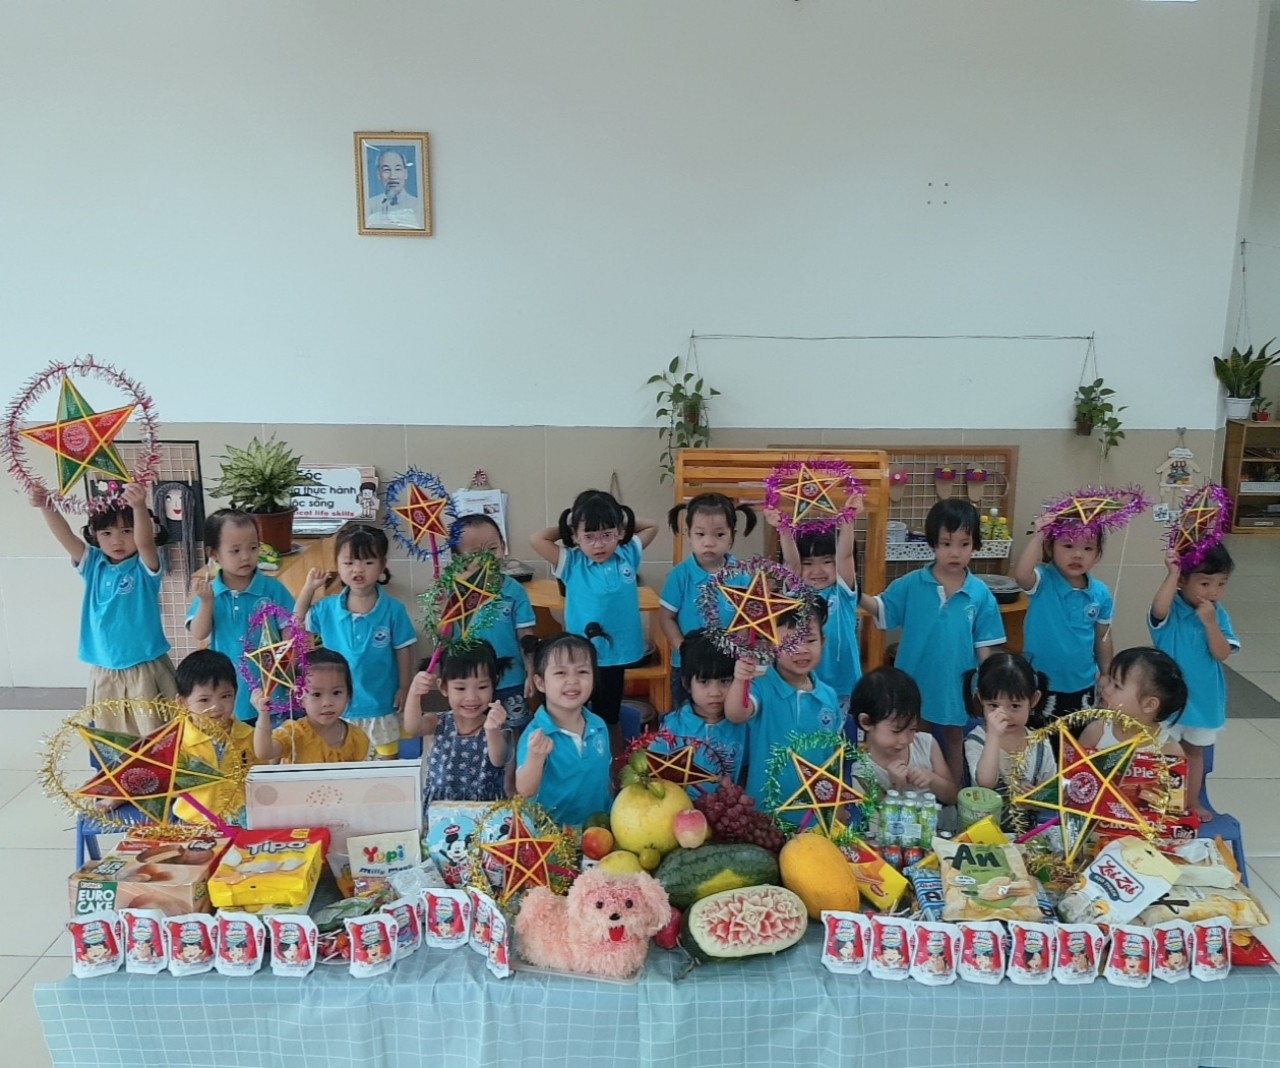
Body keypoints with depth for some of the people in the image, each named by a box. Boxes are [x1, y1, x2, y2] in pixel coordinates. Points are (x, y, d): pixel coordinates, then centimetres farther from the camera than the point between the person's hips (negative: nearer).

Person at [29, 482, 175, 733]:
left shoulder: (145, 566, -9)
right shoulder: (94, 564, 3)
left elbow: (145, 541, -29)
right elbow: (65, 537, -9)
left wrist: (140, 507, -48)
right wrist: (46, 507, -28)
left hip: (146, 669, -4)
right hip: (104, 673, 4)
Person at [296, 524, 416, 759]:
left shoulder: (393, 610, -15)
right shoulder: (327, 608, -7)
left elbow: (403, 651, -6)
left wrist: (404, 688, -3)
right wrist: (308, 588, -3)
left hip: (381, 704, -2)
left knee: (388, 758, 17)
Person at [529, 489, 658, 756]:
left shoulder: (629, 555, -2)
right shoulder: (572, 563, -9)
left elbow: (652, 526, 10)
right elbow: (536, 540, -17)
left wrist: (624, 520, 2)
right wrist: (565, 528, -5)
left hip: (615, 652, 3)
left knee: (609, 718, 21)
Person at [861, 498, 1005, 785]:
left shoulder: (980, 594, -9)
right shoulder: (911, 584, -12)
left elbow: (984, 645, -3)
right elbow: (882, 609, -5)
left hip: (956, 685, 1)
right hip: (915, 683, -1)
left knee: (953, 741, 21)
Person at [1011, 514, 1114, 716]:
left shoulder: (1101, 594, -3)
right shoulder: (1042, 581, -15)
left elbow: (1103, 639, 9)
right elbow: (1020, 574, -39)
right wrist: (1038, 535, -36)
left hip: (1082, 686, 4)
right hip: (1041, 685, -4)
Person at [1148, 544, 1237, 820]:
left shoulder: (1218, 615, -4)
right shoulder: (1171, 610, -17)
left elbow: (1222, 654, -12)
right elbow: (1158, 610, -43)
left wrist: (1210, 622, -24)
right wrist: (1172, 573, -42)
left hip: (1204, 699, 5)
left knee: (1195, 751, 21)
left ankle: (1192, 802, 36)